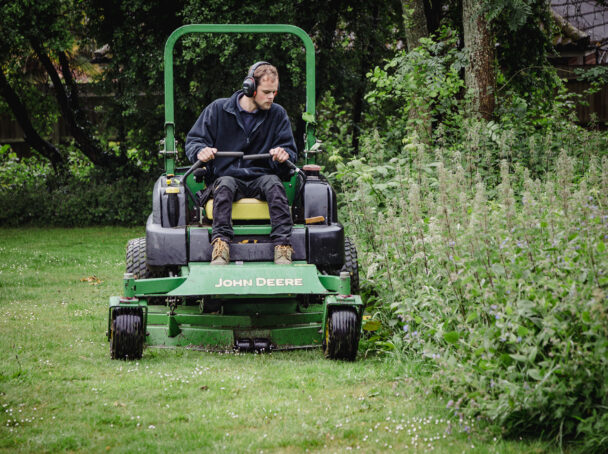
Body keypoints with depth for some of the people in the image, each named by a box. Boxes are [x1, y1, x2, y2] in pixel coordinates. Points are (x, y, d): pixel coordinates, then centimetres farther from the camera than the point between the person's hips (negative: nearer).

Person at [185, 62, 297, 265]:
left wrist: (284, 155, -17)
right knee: (224, 186, -37)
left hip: (261, 176, 1)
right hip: (227, 175, -1)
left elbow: (290, 151, 10)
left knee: (274, 185, -34)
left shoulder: (278, 115, 11)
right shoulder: (218, 109, 7)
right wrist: (200, 151, -18)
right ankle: (221, 244, -53)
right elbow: (193, 141, 8)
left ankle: (283, 246, -47)